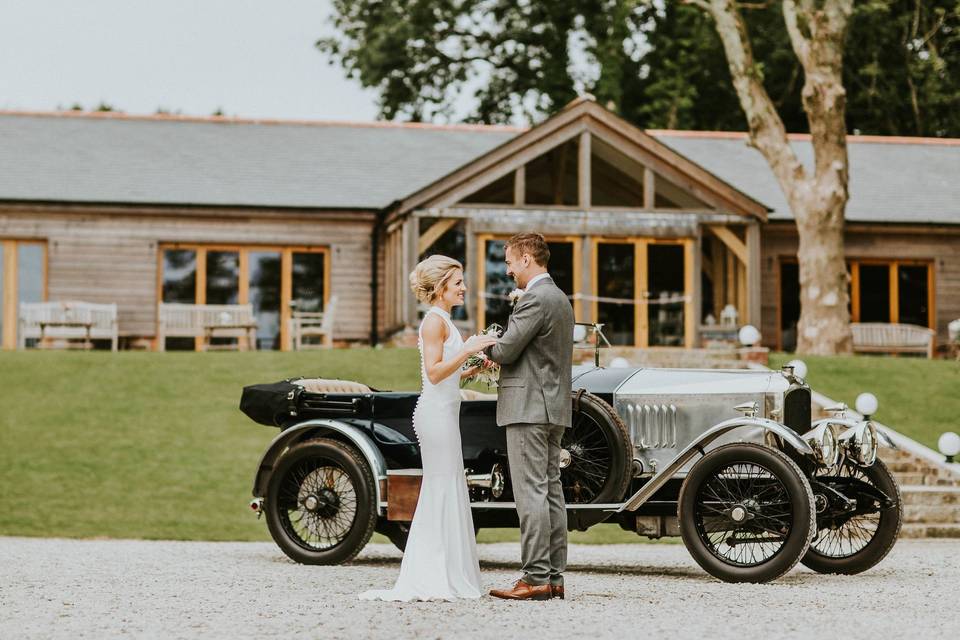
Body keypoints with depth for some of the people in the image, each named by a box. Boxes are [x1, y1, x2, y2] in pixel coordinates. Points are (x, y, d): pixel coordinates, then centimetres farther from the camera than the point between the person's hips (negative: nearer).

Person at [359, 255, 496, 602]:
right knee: (443, 490, -8)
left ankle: (427, 579, 15)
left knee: (438, 492, 11)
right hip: (437, 413, -10)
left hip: (444, 412, 10)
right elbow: (434, 372, -19)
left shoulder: (443, 320, 19)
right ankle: (438, 578, -6)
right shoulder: (434, 320, -11)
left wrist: (474, 369, 10)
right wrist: (468, 348, -22)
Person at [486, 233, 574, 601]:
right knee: (551, 491, 9)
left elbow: (506, 350, -16)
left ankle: (536, 578, -11)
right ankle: (554, 576, 11)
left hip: (529, 407, -10)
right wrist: (495, 355, 11)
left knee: (531, 492, -10)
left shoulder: (535, 299, -14)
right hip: (555, 407, 10)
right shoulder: (560, 298, 18)